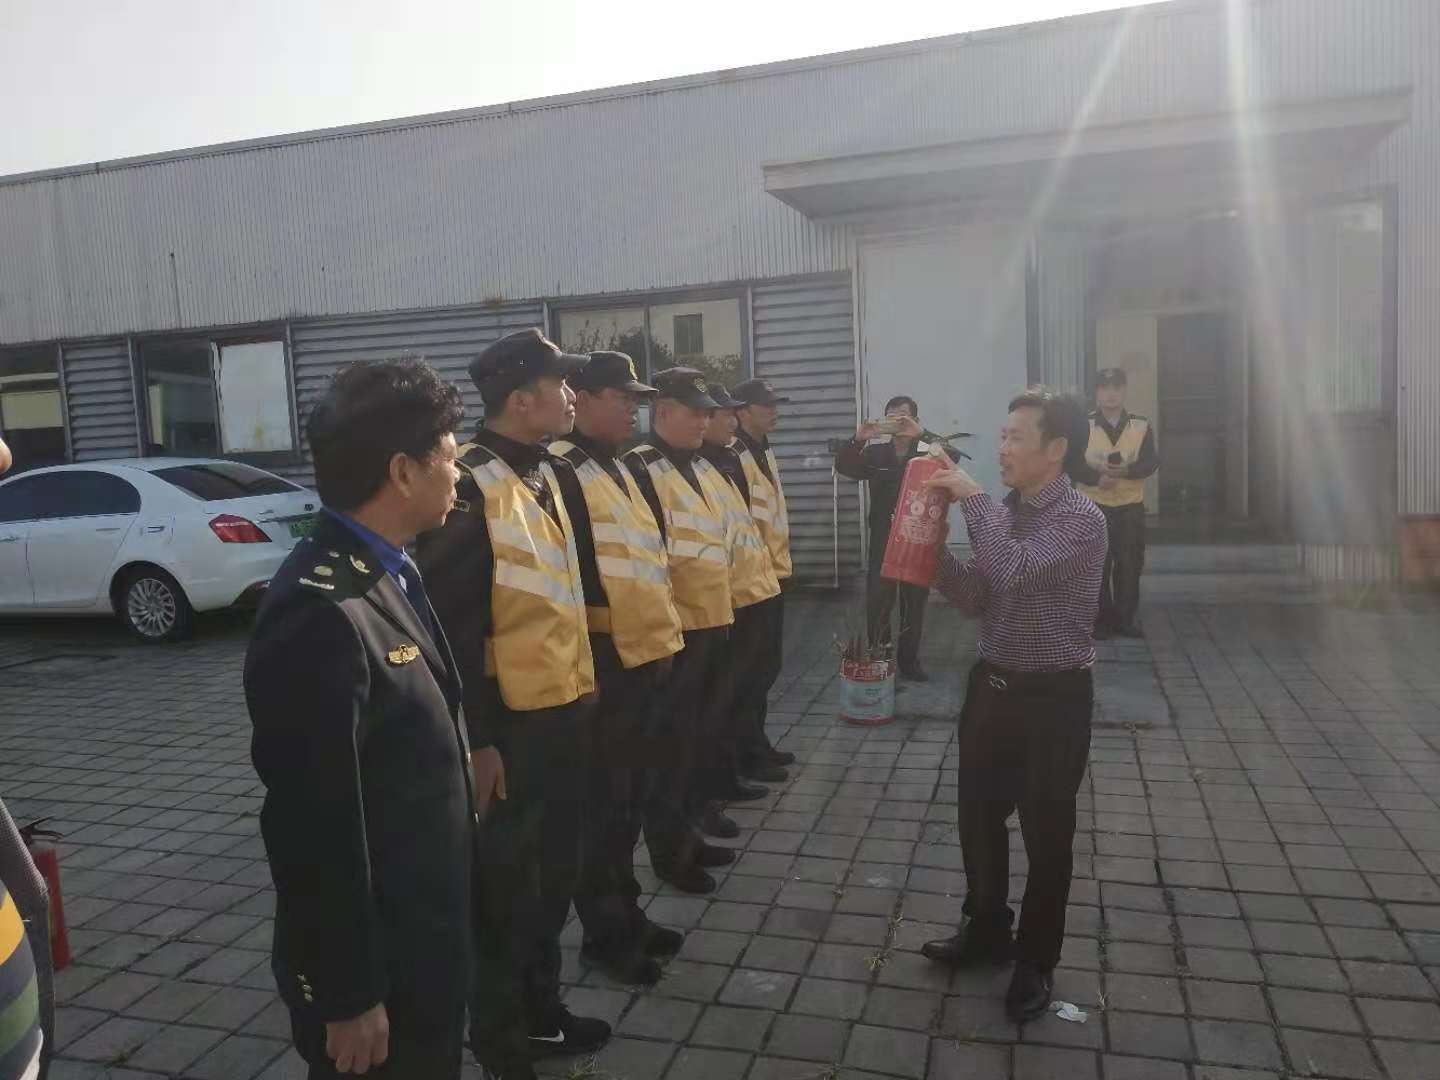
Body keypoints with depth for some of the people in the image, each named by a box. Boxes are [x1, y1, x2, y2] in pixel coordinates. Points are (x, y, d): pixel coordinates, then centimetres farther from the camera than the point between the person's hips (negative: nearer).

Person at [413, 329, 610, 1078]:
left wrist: (587, 673, 17)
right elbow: (452, 623, -19)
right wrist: (476, 735, -18)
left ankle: (541, 1008, 41)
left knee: (555, 871, 20)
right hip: (510, 720, -8)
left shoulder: (554, 474, 9)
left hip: (564, 707, 8)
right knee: (505, 881, 9)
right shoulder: (467, 484, -18)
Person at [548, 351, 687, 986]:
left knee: (630, 795, 17)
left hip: (643, 654, 9)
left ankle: (627, 914, 32)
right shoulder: (562, 472, -13)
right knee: (602, 801, 3)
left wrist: (664, 635, 18)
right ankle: (604, 935, 17)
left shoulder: (620, 469, 16)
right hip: (601, 660, -9)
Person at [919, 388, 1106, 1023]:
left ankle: (1036, 961, 27)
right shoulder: (1003, 513, 7)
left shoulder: (1081, 519, -16)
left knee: (1045, 834, 8)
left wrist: (972, 500, -22)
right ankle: (987, 930, 38)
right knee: (978, 816, 16)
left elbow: (1016, 569, -33)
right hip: (992, 686, 7)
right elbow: (976, 599, 7)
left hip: (1053, 698, -7)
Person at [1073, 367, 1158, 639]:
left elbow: (1151, 462, -4)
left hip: (1131, 507, 1)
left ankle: (1126, 619, 16)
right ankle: (1102, 619, 12)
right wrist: (1097, 478, -24)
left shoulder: (1142, 426, 3)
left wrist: (1126, 470, -24)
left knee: (1130, 565, 4)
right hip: (1095, 507, -1)